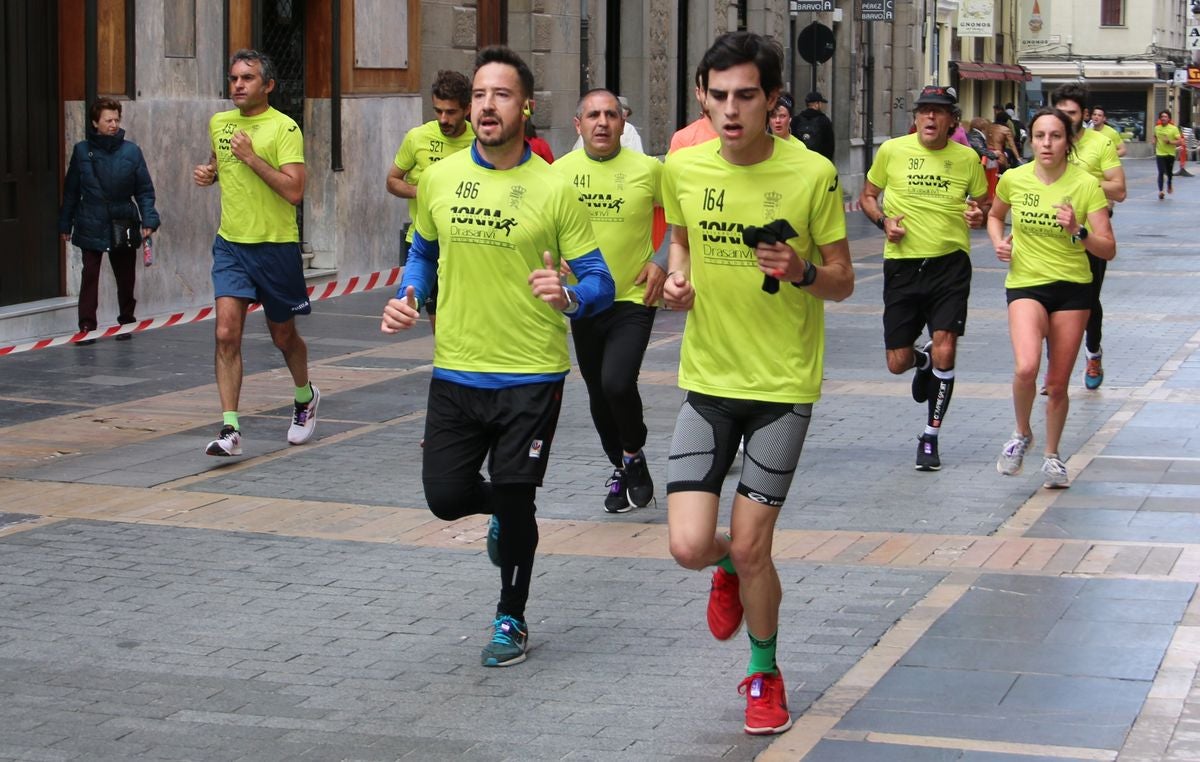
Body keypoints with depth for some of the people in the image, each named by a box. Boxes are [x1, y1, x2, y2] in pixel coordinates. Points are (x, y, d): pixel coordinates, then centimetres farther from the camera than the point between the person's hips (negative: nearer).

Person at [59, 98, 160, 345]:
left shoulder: (131, 151, -1)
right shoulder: (82, 151, 0)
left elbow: (145, 190, 2)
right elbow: (71, 191, 6)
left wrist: (149, 220, -9)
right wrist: (65, 224, 8)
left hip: (124, 225, 1)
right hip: (91, 227, -1)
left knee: (126, 278, 11)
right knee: (90, 277, -3)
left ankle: (126, 322, 25)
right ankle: (87, 327, 0)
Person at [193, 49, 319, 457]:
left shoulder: (284, 128, -11)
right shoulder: (219, 123, 7)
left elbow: (294, 190, -20)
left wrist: (252, 157, -23)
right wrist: (209, 172, 7)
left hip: (276, 245, -4)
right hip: (231, 243, 4)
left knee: (283, 336, 13)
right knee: (226, 334, -11)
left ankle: (305, 396, 42)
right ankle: (230, 429, -11)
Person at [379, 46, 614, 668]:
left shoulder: (555, 190, -8)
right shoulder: (439, 178, 2)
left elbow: (600, 283, -4)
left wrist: (569, 297, -26)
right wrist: (406, 297, 1)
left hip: (531, 376, -3)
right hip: (455, 371, 3)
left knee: (514, 504, 2)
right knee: (446, 497, 2)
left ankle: (512, 620, 26)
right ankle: (502, 511, 39)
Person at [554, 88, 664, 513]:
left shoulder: (647, 169, -7)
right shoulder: (561, 171, 0)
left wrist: (662, 262, -3)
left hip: (634, 299, -4)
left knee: (617, 383, -20)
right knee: (599, 395, 13)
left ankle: (634, 454, 7)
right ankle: (622, 471, 33)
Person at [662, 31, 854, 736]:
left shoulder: (813, 174, -12)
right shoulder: (682, 168, -3)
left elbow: (843, 283, -3)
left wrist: (803, 272, -25)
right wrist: (678, 277, -3)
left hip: (783, 386, -3)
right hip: (708, 380, 3)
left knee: (750, 548, -2)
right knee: (689, 546, -7)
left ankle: (765, 674, 26)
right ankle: (730, 569, 33)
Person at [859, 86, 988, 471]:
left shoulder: (967, 158, 2)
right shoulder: (892, 150, 0)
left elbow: (982, 203, 15)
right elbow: (867, 196, 12)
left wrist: (979, 215, -9)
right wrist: (883, 220, -8)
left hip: (950, 263, -1)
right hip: (902, 263, 1)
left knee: (944, 353, -10)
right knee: (897, 362, 2)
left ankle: (930, 437, 7)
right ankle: (922, 360, 42)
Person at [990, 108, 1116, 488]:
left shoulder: (1086, 185, -8)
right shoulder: (1013, 180, -4)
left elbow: (1108, 250, -9)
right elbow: (995, 216, 19)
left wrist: (1079, 231, -26)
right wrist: (998, 242, 0)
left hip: (1073, 287, 0)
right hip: (1025, 284, 0)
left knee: (1058, 384, 7)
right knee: (1026, 368, -24)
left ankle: (1052, 456, 31)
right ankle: (1021, 434, 5)